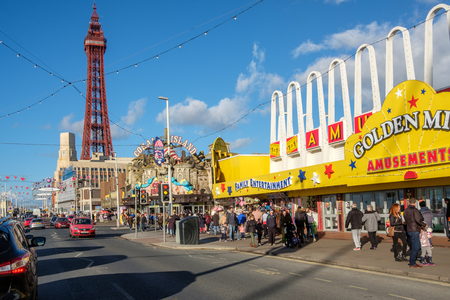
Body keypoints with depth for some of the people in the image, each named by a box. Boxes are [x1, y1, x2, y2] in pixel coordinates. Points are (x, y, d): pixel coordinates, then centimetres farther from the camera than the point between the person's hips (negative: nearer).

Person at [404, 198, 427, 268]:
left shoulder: (405, 211, 13)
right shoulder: (415, 210, -14)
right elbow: (418, 220, -25)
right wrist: (424, 225, -9)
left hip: (409, 230, 9)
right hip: (414, 231, -9)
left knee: (417, 246, 17)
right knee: (415, 247, -2)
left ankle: (412, 262, 20)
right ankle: (412, 264, 2)